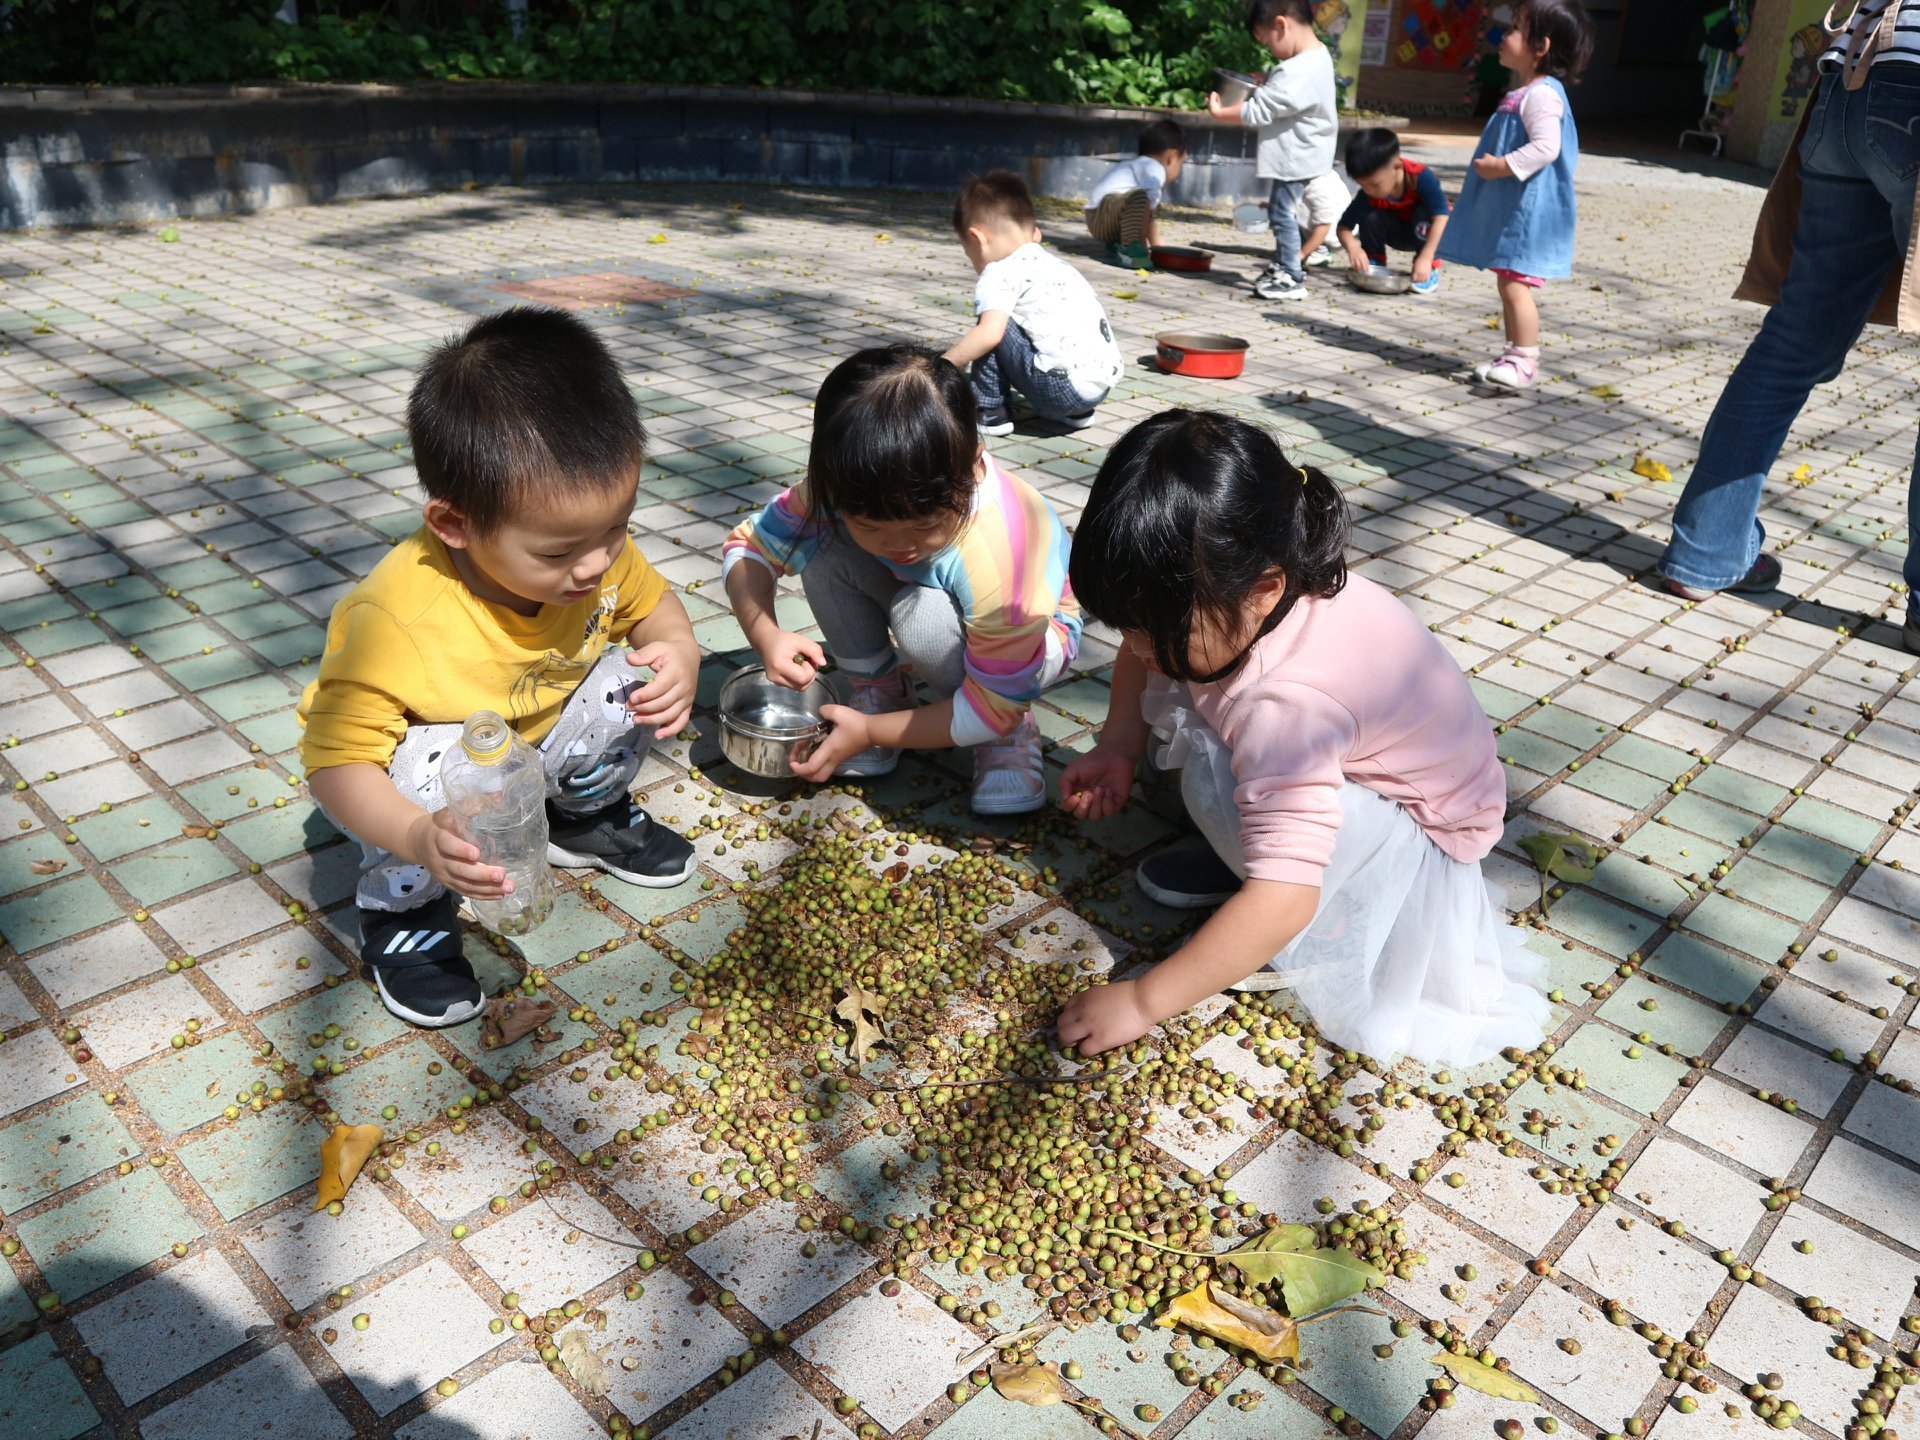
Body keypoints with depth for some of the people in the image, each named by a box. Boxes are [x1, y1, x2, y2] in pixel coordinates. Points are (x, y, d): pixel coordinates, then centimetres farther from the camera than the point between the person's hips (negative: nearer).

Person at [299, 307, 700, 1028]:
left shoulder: (597, 551, -23)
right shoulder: (393, 619, -40)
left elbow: (650, 602, -2)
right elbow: (336, 760, -35)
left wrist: (680, 653, -25)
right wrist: (417, 839, -53)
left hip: (542, 739, 5)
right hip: (434, 756, -5)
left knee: (627, 689, -18)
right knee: (437, 762, -35)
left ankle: (584, 815, 14)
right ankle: (402, 908, -4)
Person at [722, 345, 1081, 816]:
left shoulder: (1002, 555, -41)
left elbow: (992, 712, -30)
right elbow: (749, 545, -16)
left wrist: (870, 733, -26)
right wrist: (765, 636, -36)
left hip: (1036, 636, -4)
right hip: (923, 588, 4)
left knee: (923, 616, -37)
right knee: (824, 549, -24)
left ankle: (1008, 738, -9)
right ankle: (879, 692, -3)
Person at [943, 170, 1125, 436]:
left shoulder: (1000, 273, -3)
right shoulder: (1055, 264, 23)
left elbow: (988, 334, -18)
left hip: (1063, 386, -9)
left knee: (993, 326, 2)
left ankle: (991, 413, 7)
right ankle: (1075, 412, 21)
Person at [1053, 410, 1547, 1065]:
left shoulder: (1287, 706, -41)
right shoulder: (1226, 590, -19)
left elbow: (1284, 900, -43)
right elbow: (1143, 649, 3)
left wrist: (1142, 1001, -37)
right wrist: (1118, 747, -12)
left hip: (1424, 834, -8)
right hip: (1349, 763, 8)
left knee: (1216, 776, -34)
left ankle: (1318, 943, -8)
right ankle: (1246, 852, 6)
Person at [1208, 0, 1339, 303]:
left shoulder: (1298, 71, -26)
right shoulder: (1315, 56, 6)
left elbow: (1259, 111, -23)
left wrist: (1218, 112, -13)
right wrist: (1266, 82, 5)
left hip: (1296, 158, -10)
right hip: (1296, 153, 10)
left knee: (1282, 212, -4)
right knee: (1279, 210, 20)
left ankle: (1292, 279, 2)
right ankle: (1284, 265, 32)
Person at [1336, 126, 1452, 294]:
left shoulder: (1421, 177, -35)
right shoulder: (1368, 196, -25)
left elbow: (1441, 216, -41)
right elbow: (1344, 227, -22)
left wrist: (1425, 258, -50)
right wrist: (1352, 247, -46)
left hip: (1426, 230, -2)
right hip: (1401, 232, 2)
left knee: (1425, 213, -35)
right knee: (1371, 218, -25)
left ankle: (1430, 270, -19)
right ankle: (1374, 265, -4)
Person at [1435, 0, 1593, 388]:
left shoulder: (1541, 94, -15)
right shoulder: (1525, 92, 17)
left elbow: (1546, 147, -26)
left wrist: (1501, 166, -25)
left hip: (1527, 213, -11)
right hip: (1509, 209, 11)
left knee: (1514, 285, -11)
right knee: (1509, 284, 14)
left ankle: (1524, 361, -8)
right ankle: (1516, 354, 22)